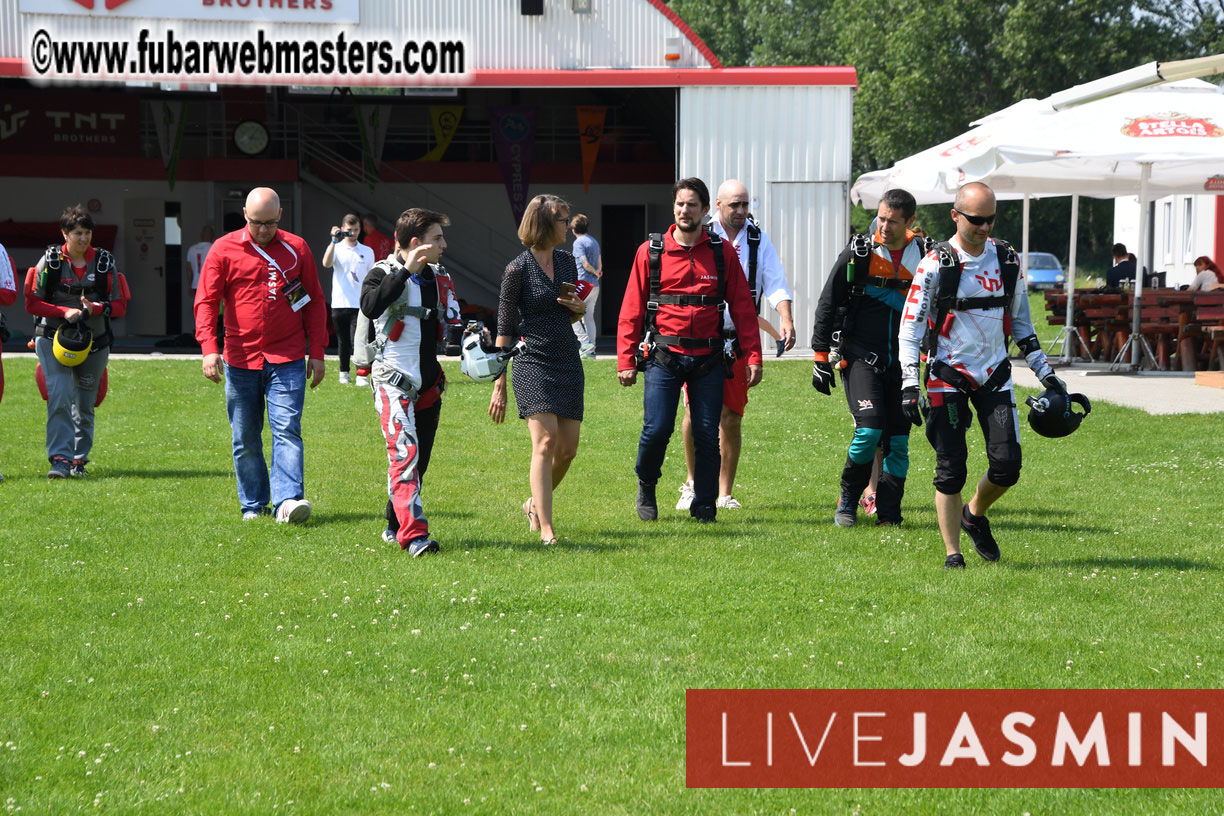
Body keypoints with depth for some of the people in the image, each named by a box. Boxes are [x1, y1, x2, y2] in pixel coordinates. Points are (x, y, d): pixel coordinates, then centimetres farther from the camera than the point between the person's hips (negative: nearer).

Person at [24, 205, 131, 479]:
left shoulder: (105, 263, 1)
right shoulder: (50, 261, -4)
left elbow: (120, 306, 2)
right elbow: (32, 303, -3)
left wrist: (96, 309, -18)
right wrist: (65, 312, -18)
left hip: (93, 341, 2)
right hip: (53, 337, -2)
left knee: (84, 404, 10)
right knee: (59, 395, -20)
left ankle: (79, 458, 27)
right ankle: (60, 459, -22)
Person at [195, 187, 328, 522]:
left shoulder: (297, 249, 6)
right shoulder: (224, 249, 2)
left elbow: (315, 303, 11)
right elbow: (206, 301, -1)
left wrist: (317, 353, 6)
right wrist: (209, 349, -14)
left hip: (288, 361, 0)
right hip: (241, 359, 1)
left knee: (287, 431, -11)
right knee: (245, 439, 6)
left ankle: (288, 500, -19)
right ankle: (253, 504, 15)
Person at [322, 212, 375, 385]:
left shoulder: (367, 252, 10)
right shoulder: (336, 248, 5)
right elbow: (326, 264, -16)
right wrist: (334, 241, -21)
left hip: (359, 304, -1)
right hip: (339, 304, 1)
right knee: (343, 340, 8)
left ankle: (361, 375, -13)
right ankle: (344, 373, 19)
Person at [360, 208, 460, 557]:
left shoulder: (439, 277, 14)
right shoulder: (384, 273, -8)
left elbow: (450, 325, 25)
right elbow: (370, 306, -30)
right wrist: (406, 270, -30)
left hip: (429, 382, 7)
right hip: (394, 380, -7)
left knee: (419, 459, 10)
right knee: (405, 452, -19)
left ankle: (396, 526, 24)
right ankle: (413, 533, -27)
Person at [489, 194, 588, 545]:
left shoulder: (567, 261, 11)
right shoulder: (518, 269, -7)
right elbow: (505, 329, -4)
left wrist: (581, 306, 1)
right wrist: (499, 386, -6)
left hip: (568, 361, 6)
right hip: (533, 361, -6)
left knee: (568, 448, 5)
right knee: (545, 441, -16)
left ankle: (535, 503, 31)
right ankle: (546, 529, -17)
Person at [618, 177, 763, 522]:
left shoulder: (723, 252, 6)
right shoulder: (651, 251, 4)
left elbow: (743, 308, 7)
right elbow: (632, 309, 4)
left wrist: (753, 357, 0)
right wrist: (626, 360, -1)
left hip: (708, 360, 1)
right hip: (663, 356, -1)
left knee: (707, 435, 0)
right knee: (657, 429, -8)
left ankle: (704, 506, 12)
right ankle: (646, 486, 20)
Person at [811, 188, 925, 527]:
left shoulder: (924, 257, 2)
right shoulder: (858, 254, -5)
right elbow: (827, 306, 1)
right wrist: (821, 359, 0)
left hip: (900, 362, 3)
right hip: (860, 357, -3)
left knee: (898, 441, 1)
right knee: (870, 429, -17)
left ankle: (888, 514, 10)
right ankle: (848, 500, 3)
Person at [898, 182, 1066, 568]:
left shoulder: (1007, 260, 6)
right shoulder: (936, 265, -8)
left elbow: (1020, 322, 17)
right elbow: (910, 326, -8)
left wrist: (1045, 372, 14)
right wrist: (910, 385, -15)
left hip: (994, 374, 4)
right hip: (948, 376, -4)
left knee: (1007, 464, -5)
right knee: (951, 469, -4)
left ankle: (975, 515, 24)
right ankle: (952, 552, 6)